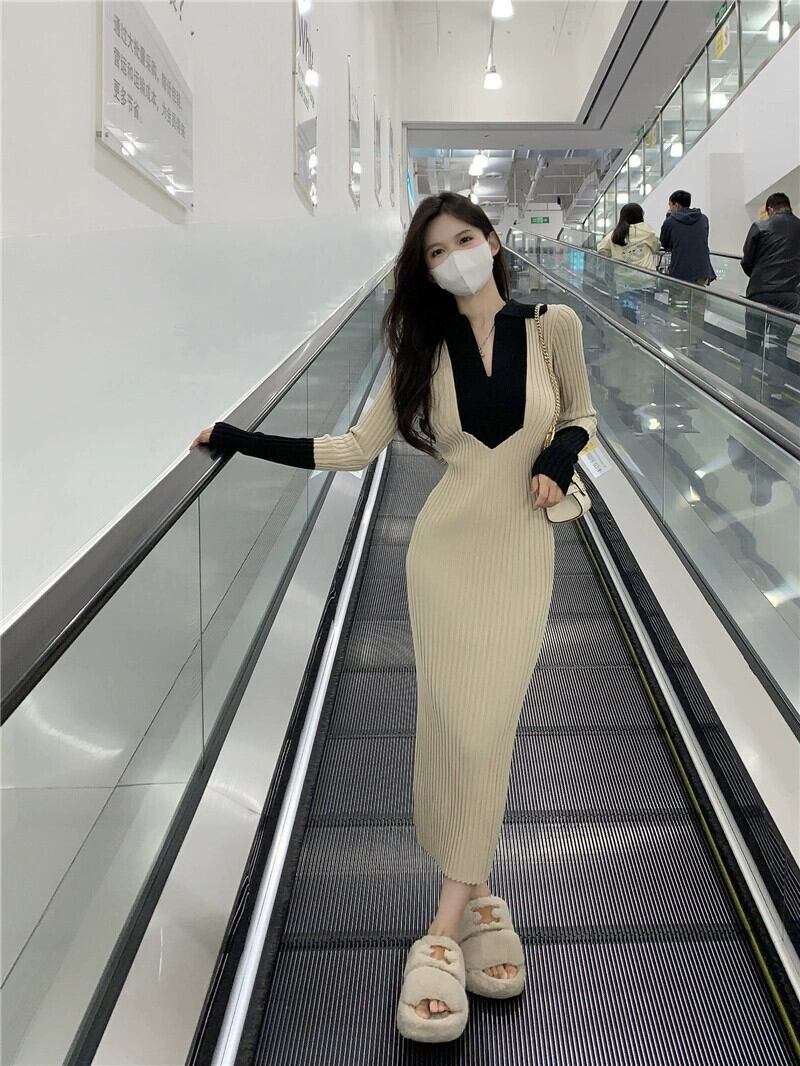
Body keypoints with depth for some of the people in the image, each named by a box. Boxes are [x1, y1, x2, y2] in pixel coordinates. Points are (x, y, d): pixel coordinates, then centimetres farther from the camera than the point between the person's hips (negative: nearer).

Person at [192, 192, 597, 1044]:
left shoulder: (552, 324, 0)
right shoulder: (424, 350, 3)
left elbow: (581, 414, 14)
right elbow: (354, 449, 3)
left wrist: (561, 457, -8)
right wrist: (241, 441, 0)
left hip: (522, 552, -1)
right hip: (445, 547, 1)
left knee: (487, 727, -5)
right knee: (456, 726, -3)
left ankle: (447, 927, 4)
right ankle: (473, 902, 13)